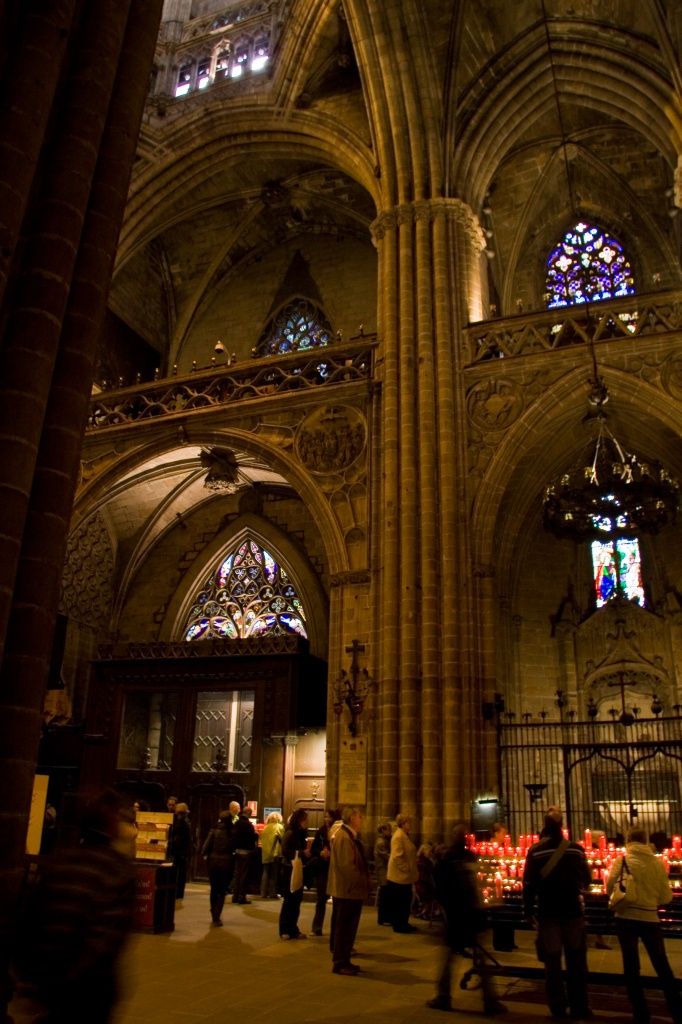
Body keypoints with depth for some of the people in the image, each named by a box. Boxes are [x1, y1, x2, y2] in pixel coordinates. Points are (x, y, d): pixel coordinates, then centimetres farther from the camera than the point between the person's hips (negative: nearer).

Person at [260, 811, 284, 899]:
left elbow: (262, 839, 10)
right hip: (275, 853, -4)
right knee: (274, 874, 5)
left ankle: (264, 893, 12)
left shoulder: (266, 827, 8)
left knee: (266, 873, 13)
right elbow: (283, 838, -10)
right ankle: (272, 893, 5)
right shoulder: (279, 827, -4)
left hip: (265, 853, 4)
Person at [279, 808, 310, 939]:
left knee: (296, 900, 10)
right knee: (289, 900, 0)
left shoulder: (301, 834, 10)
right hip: (290, 870, -7)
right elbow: (285, 851, -22)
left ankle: (293, 929, 19)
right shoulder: (290, 833, -13)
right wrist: (302, 853, -25)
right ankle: (284, 930, 10)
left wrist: (308, 853, -7)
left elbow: (302, 851, 13)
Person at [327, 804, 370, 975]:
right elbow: (346, 865, -25)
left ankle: (342, 960, 23)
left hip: (349, 890, 10)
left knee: (345, 927, 15)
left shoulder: (349, 836, 13)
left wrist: (363, 882, 13)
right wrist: (361, 883, -16)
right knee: (344, 927, -2)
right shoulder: (343, 837, -21)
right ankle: (340, 963, 7)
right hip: (347, 890, -10)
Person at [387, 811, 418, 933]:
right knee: (399, 902, 1)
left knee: (405, 901, 15)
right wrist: (407, 869, -20)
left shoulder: (405, 835, 13)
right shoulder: (398, 836, -20)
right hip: (400, 876, -10)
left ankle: (403, 924, 25)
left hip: (405, 876, 10)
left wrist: (412, 870, 17)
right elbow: (397, 857, -26)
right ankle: (398, 925, 10)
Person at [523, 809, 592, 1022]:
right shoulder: (576, 849, -6)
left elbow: (529, 883, -8)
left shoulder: (535, 851, -8)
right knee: (576, 961, 13)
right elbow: (587, 880, 4)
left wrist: (528, 910, 2)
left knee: (552, 961, 10)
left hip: (548, 913, 0)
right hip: (572, 911, 1)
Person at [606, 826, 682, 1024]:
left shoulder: (622, 860, -6)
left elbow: (610, 887, -7)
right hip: (650, 919, 2)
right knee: (662, 966, 15)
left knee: (631, 966, 9)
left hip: (626, 918, -1)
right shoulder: (657, 863, -1)